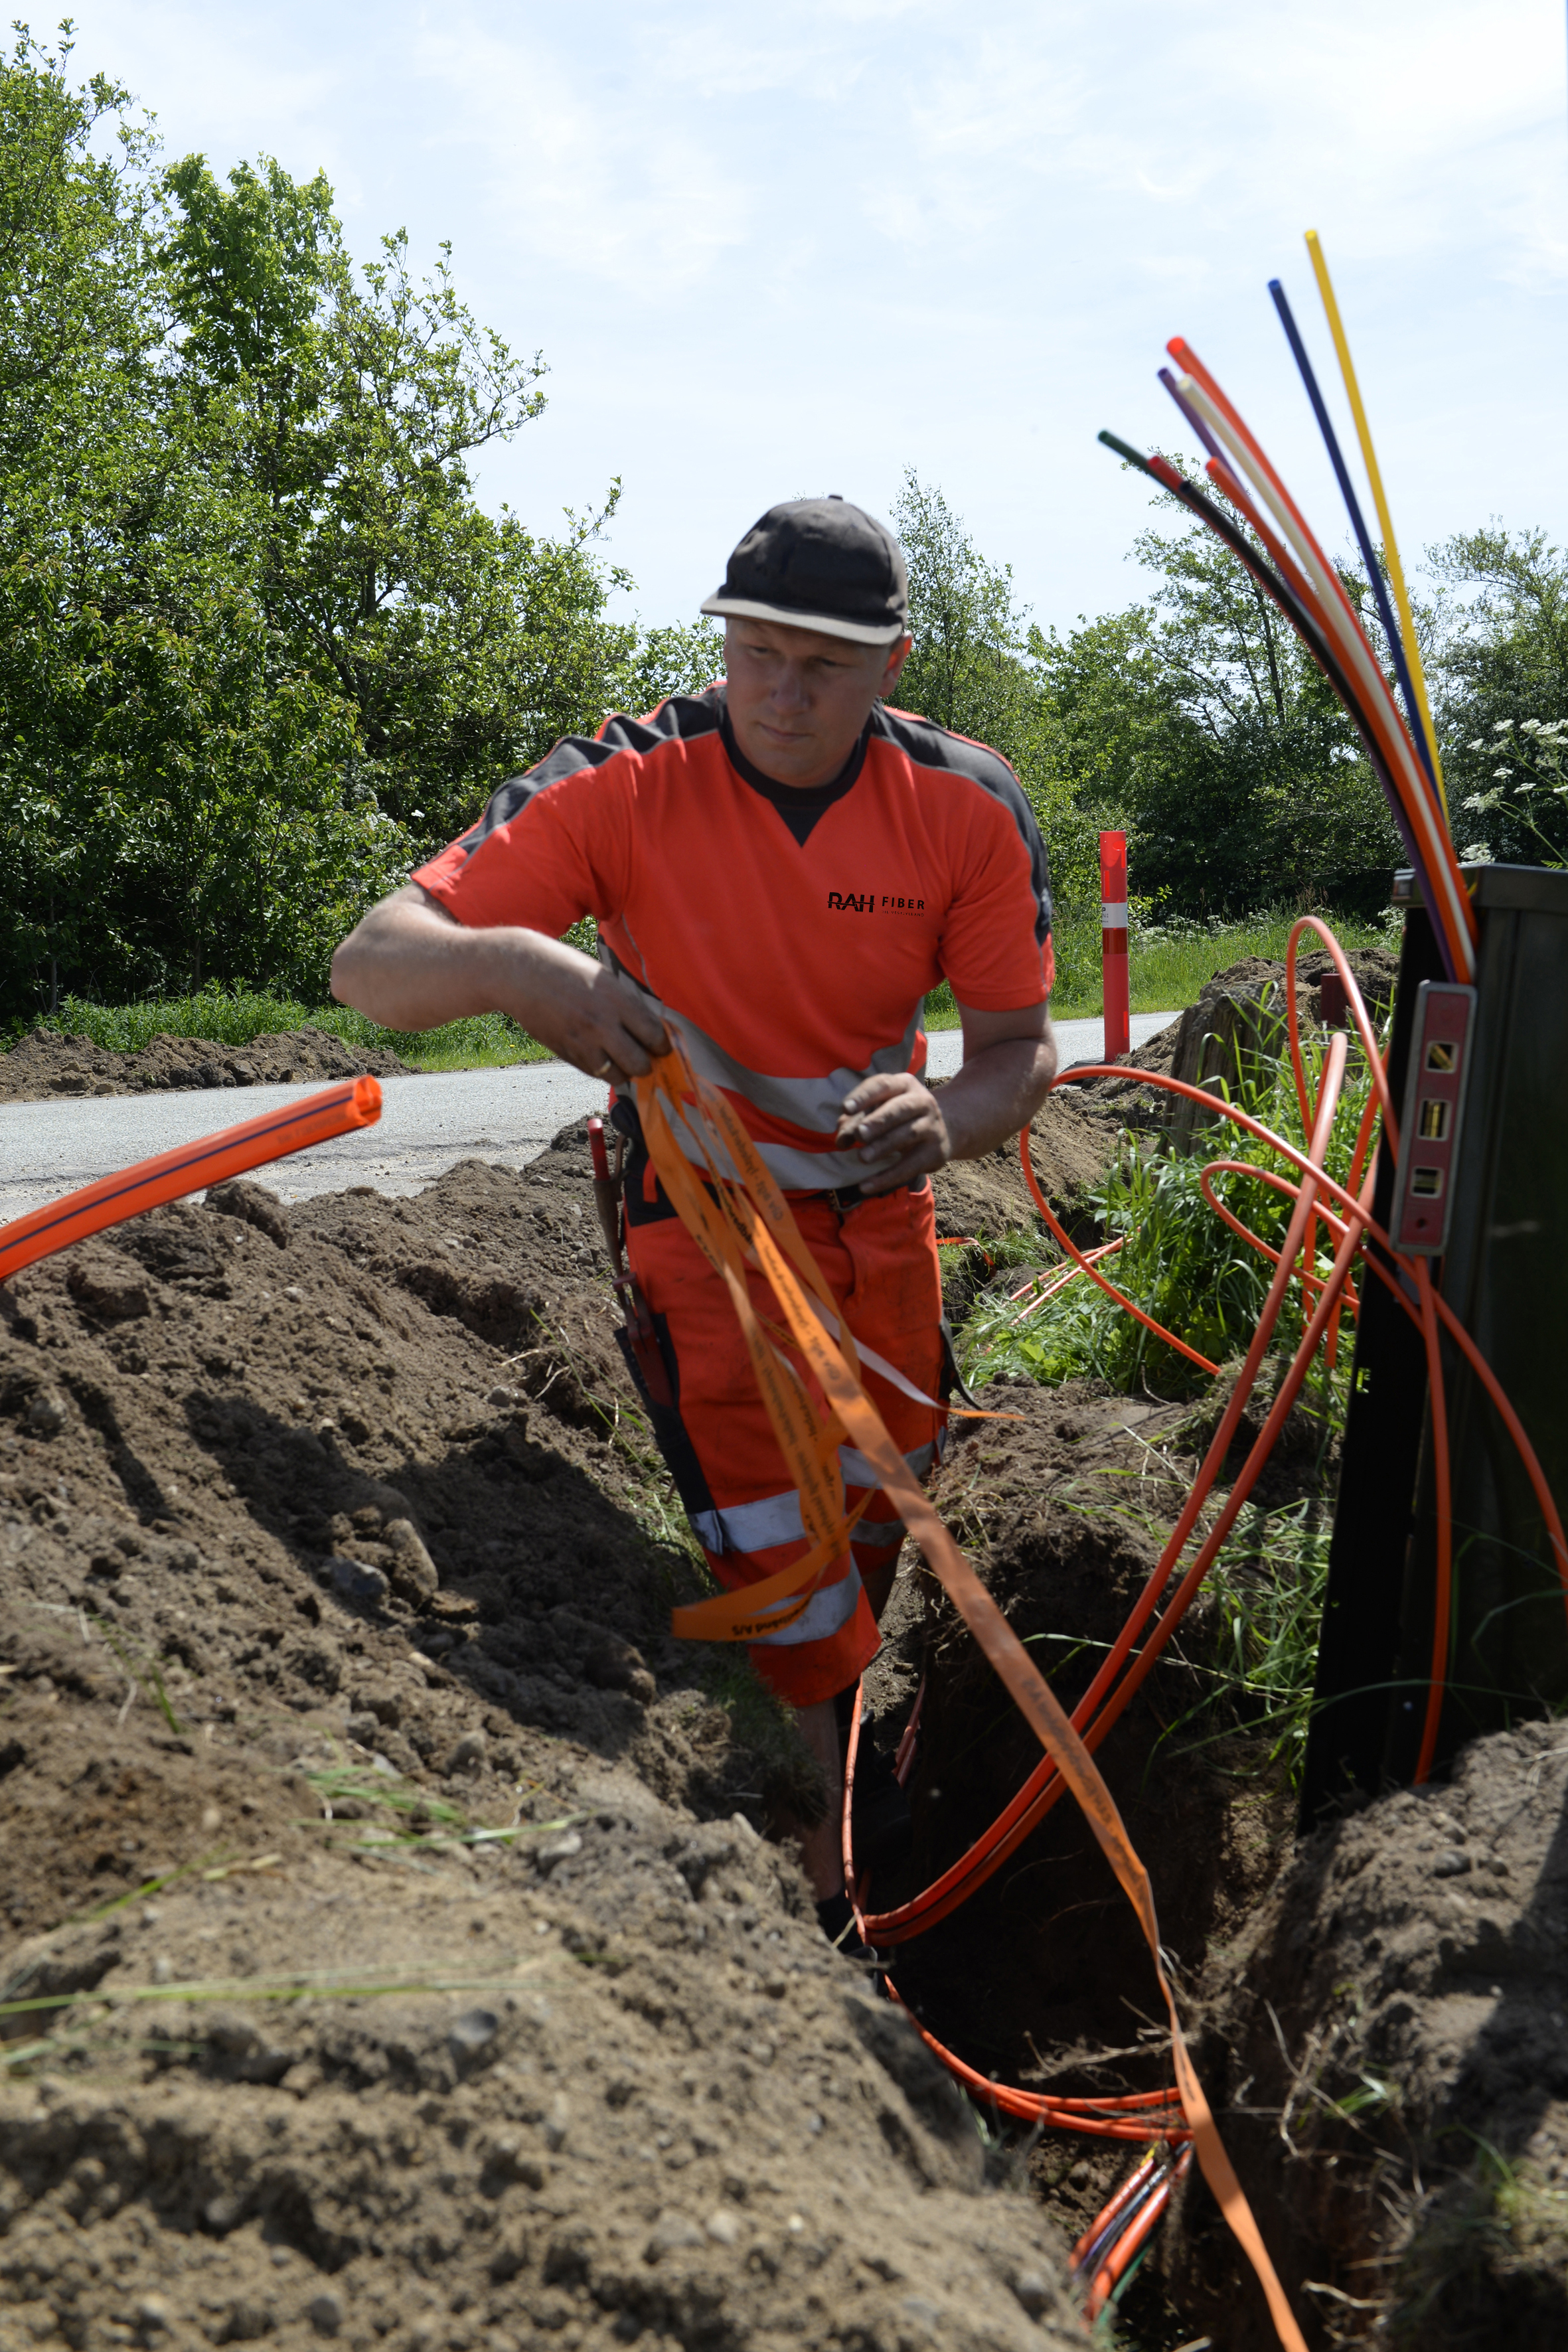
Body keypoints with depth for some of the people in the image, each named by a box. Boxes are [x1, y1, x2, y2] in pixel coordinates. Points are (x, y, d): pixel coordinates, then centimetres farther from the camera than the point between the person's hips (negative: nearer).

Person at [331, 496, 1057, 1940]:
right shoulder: (627, 788, -22)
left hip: (881, 1210, 5)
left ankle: (818, 1779, 50)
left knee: (877, 1526, 22)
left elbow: (1020, 1046, -8)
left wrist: (946, 1118, -32)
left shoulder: (968, 810, -14)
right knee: (788, 1592, -10)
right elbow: (369, 966, -26)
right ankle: (812, 1918, 9)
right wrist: (507, 966, -49)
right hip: (702, 1211, -4)